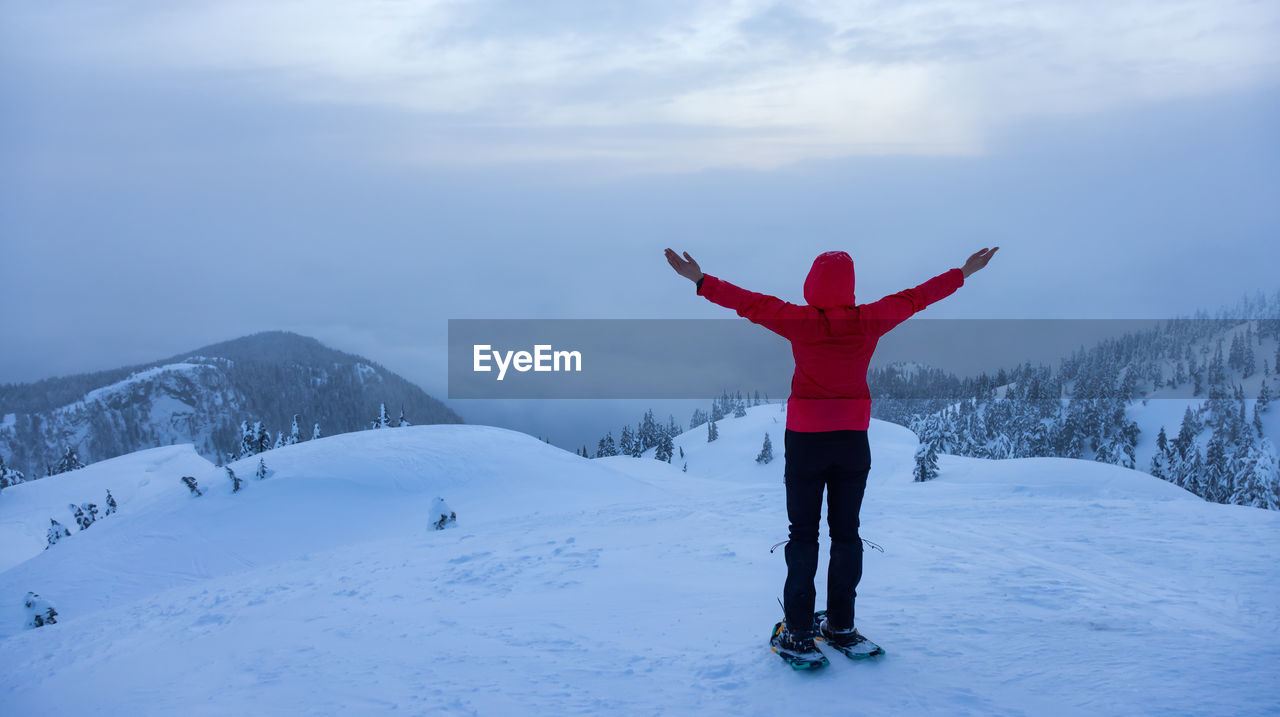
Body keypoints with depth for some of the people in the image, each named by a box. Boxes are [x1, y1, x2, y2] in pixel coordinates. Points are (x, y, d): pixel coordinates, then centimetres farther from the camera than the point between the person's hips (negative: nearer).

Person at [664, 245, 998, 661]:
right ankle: (841, 626, 17)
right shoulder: (870, 321, -5)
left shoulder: (801, 321, -13)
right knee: (846, 532, 12)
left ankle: (799, 632, 4)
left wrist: (700, 280, -1)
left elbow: (749, 302, -10)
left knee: (803, 534, 4)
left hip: (805, 440, -2)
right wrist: (965, 272, 20)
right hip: (853, 440, 3)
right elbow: (917, 297, 7)